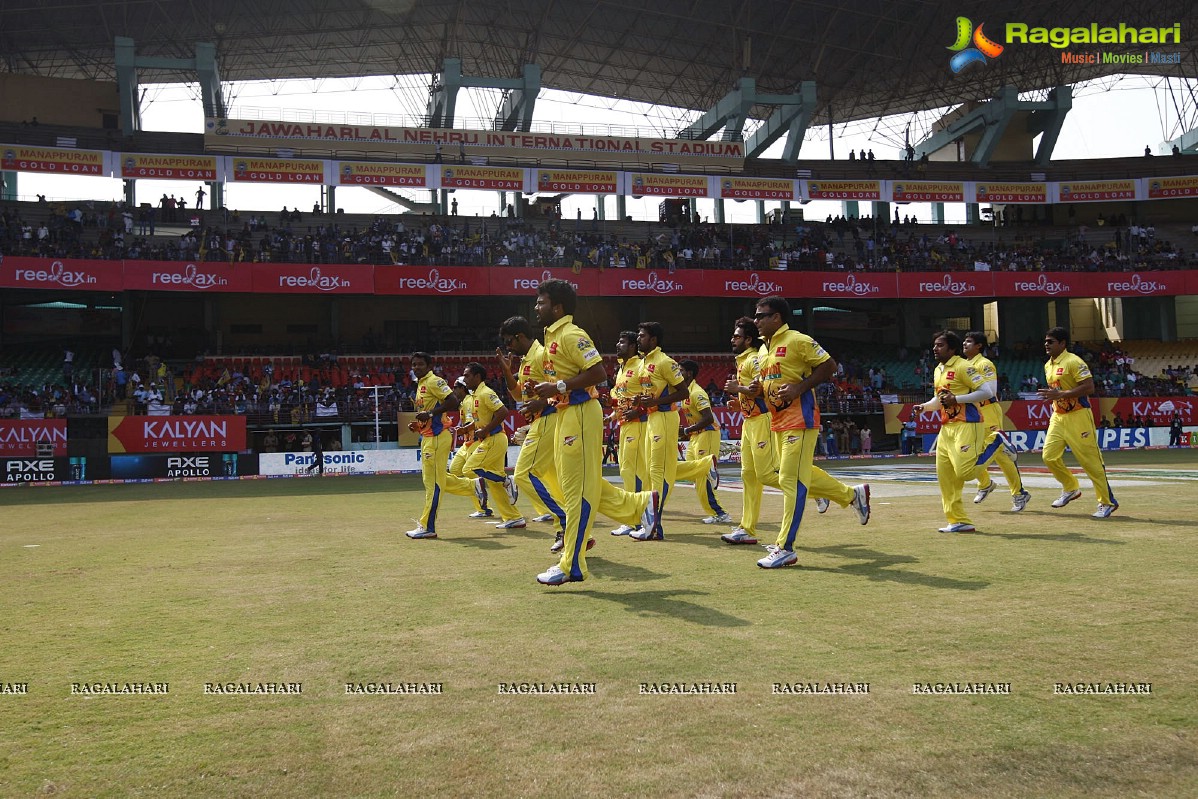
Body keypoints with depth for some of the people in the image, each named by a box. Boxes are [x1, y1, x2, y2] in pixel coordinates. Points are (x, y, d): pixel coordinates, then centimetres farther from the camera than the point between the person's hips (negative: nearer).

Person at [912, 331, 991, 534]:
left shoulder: (962, 367, -9)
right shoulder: (938, 370, 17)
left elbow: (986, 392, -15)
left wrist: (956, 399, -20)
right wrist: (924, 407, 9)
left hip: (966, 426, -8)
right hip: (947, 427, 8)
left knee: (964, 471, -16)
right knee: (944, 475, 2)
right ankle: (958, 521, 9)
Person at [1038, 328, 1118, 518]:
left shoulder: (1073, 362, -13)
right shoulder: (1048, 365, 14)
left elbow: (1089, 387, -21)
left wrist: (1059, 394, -24)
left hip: (1078, 417, -8)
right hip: (1057, 417, 8)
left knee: (1091, 460, -4)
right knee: (1049, 456, 0)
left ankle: (1108, 502, 8)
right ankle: (1071, 488, 22)